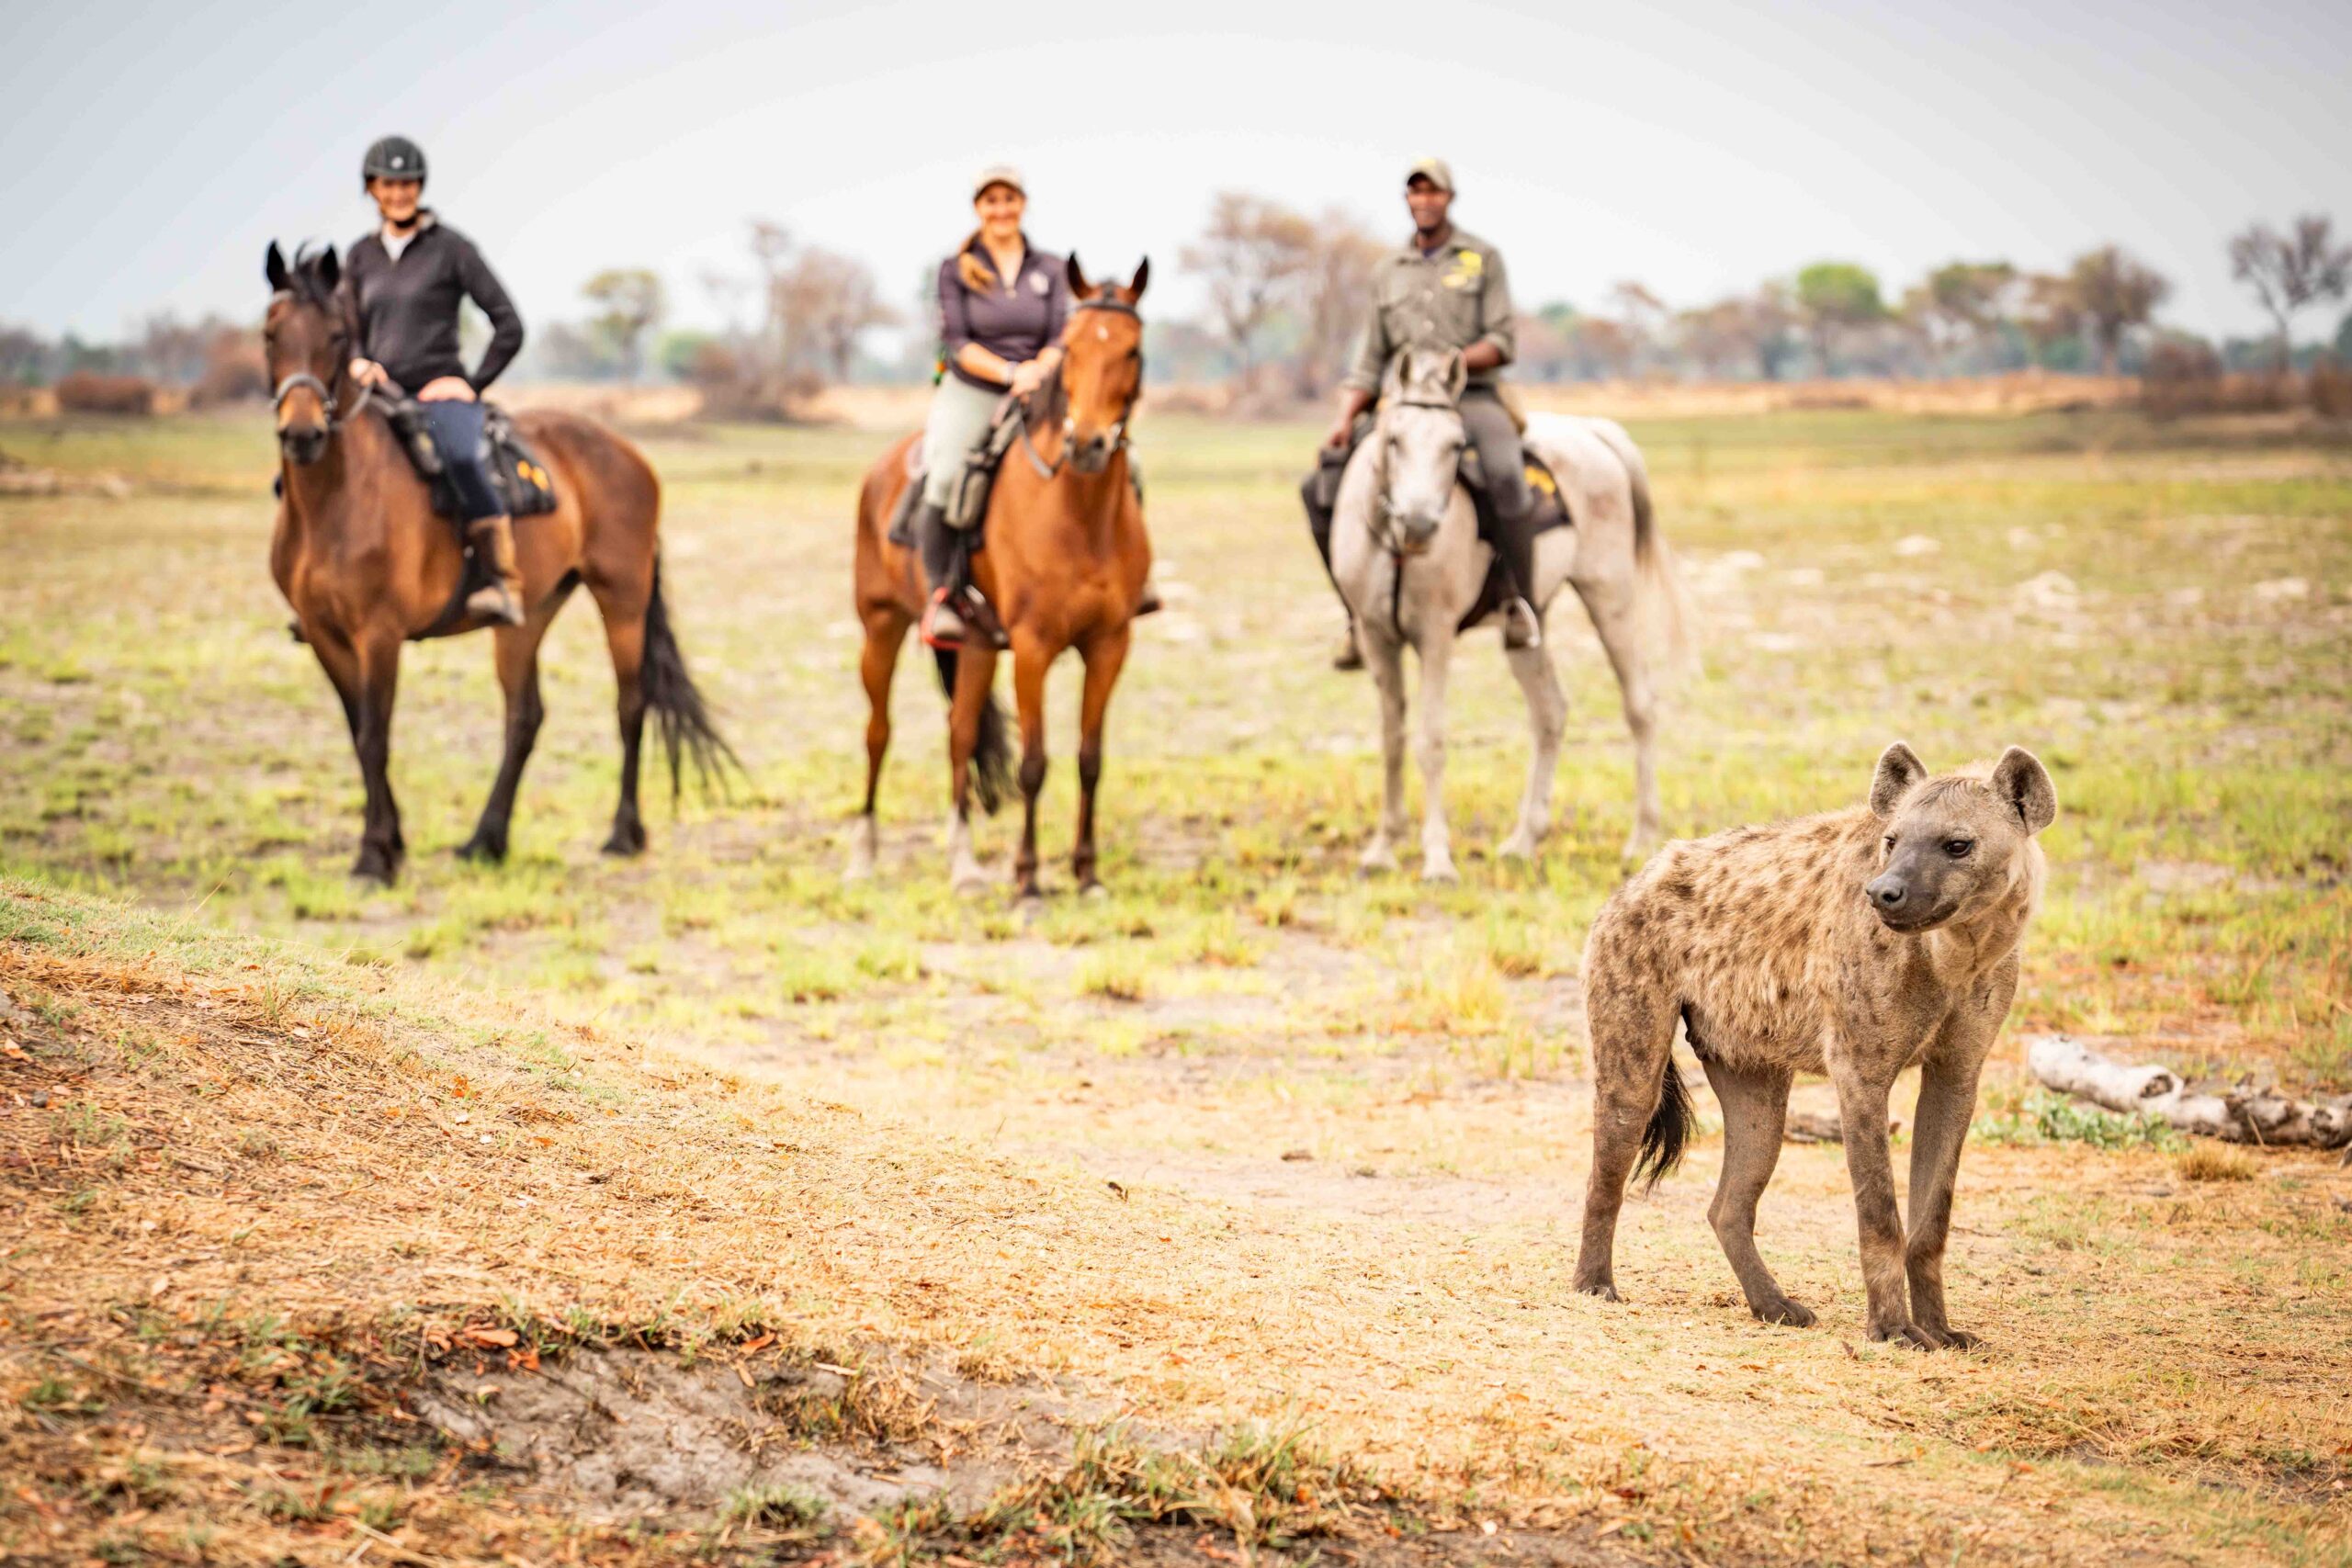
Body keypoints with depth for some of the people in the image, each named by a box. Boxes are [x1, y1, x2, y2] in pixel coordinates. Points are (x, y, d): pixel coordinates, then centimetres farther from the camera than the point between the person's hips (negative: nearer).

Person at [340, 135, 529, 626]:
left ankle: (507, 585, -39)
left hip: (440, 391, -6)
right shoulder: (361, 256, 13)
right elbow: (347, 331, 18)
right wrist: (357, 364, -4)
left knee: (464, 461, -38)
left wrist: (473, 384, -8)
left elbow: (509, 326, -1)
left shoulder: (450, 248, -1)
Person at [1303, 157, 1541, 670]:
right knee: (1321, 486, -13)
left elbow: (1502, 342, 0)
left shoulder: (1482, 258, 7)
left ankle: (1521, 603, -20)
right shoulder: (1389, 273, 16)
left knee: (1507, 476, -36)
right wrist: (1345, 418, -4)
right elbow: (1369, 361, 13)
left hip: (1472, 397, -4)